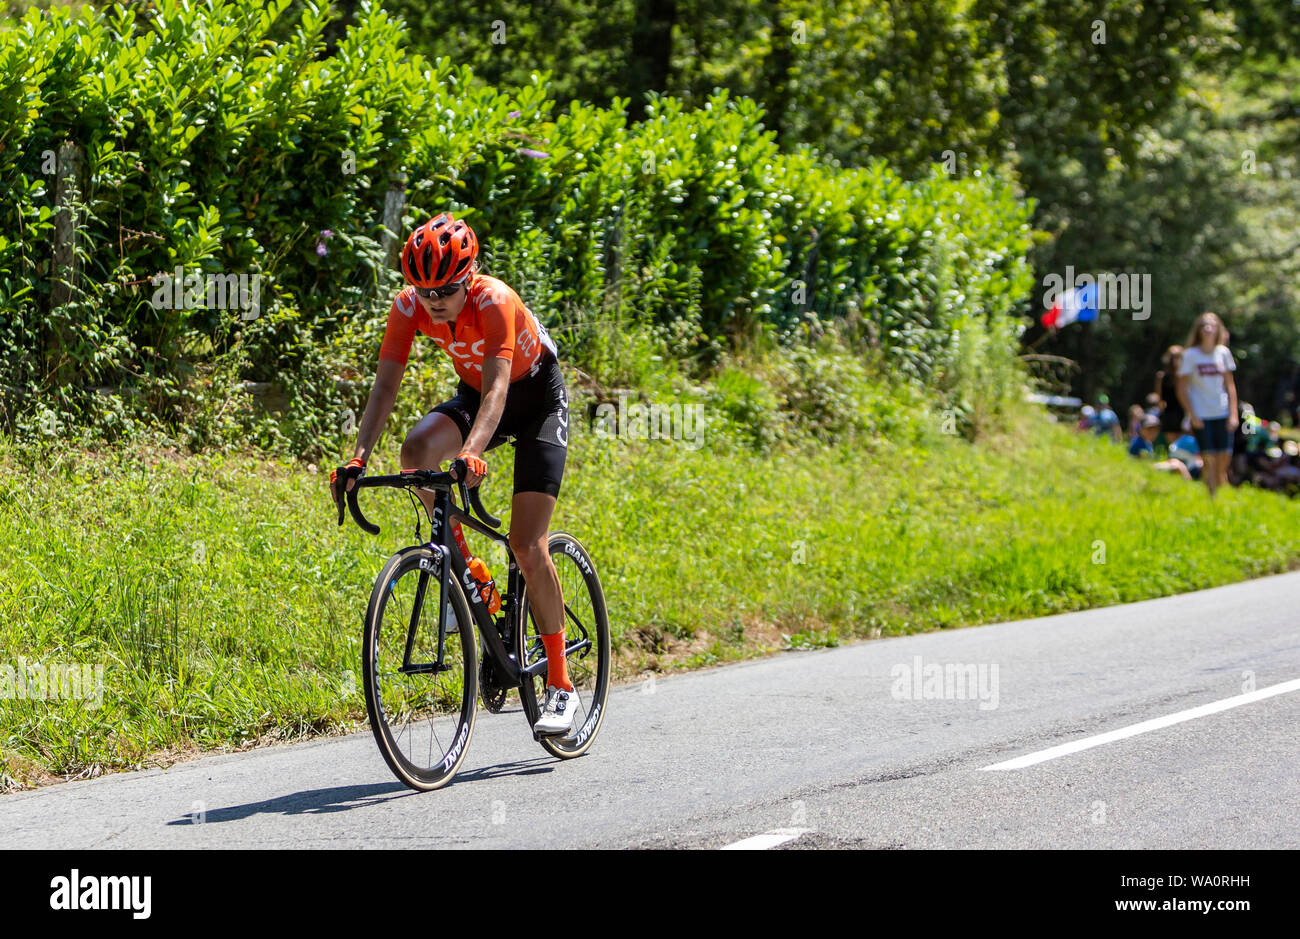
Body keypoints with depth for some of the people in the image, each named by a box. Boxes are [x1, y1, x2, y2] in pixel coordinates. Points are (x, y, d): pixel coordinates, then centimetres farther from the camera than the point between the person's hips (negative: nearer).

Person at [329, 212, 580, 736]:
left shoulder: (494, 301, -33)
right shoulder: (410, 305, -20)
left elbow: (497, 388, -42)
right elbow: (385, 384, -23)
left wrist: (472, 454, -59)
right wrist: (358, 458, -37)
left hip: (537, 397, -5)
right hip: (474, 395, 5)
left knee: (527, 545, -15)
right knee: (416, 449, -29)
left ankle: (561, 688, -6)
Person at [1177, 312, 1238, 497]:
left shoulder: (1223, 353, 6)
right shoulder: (1190, 355, -4)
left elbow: (1230, 385, 11)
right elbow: (1182, 389, -2)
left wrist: (1233, 414, 3)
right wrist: (1192, 415, -9)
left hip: (1222, 414, 3)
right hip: (1201, 416, -3)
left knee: (1224, 458, -1)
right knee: (1209, 460, -8)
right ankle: (1211, 498, 0)